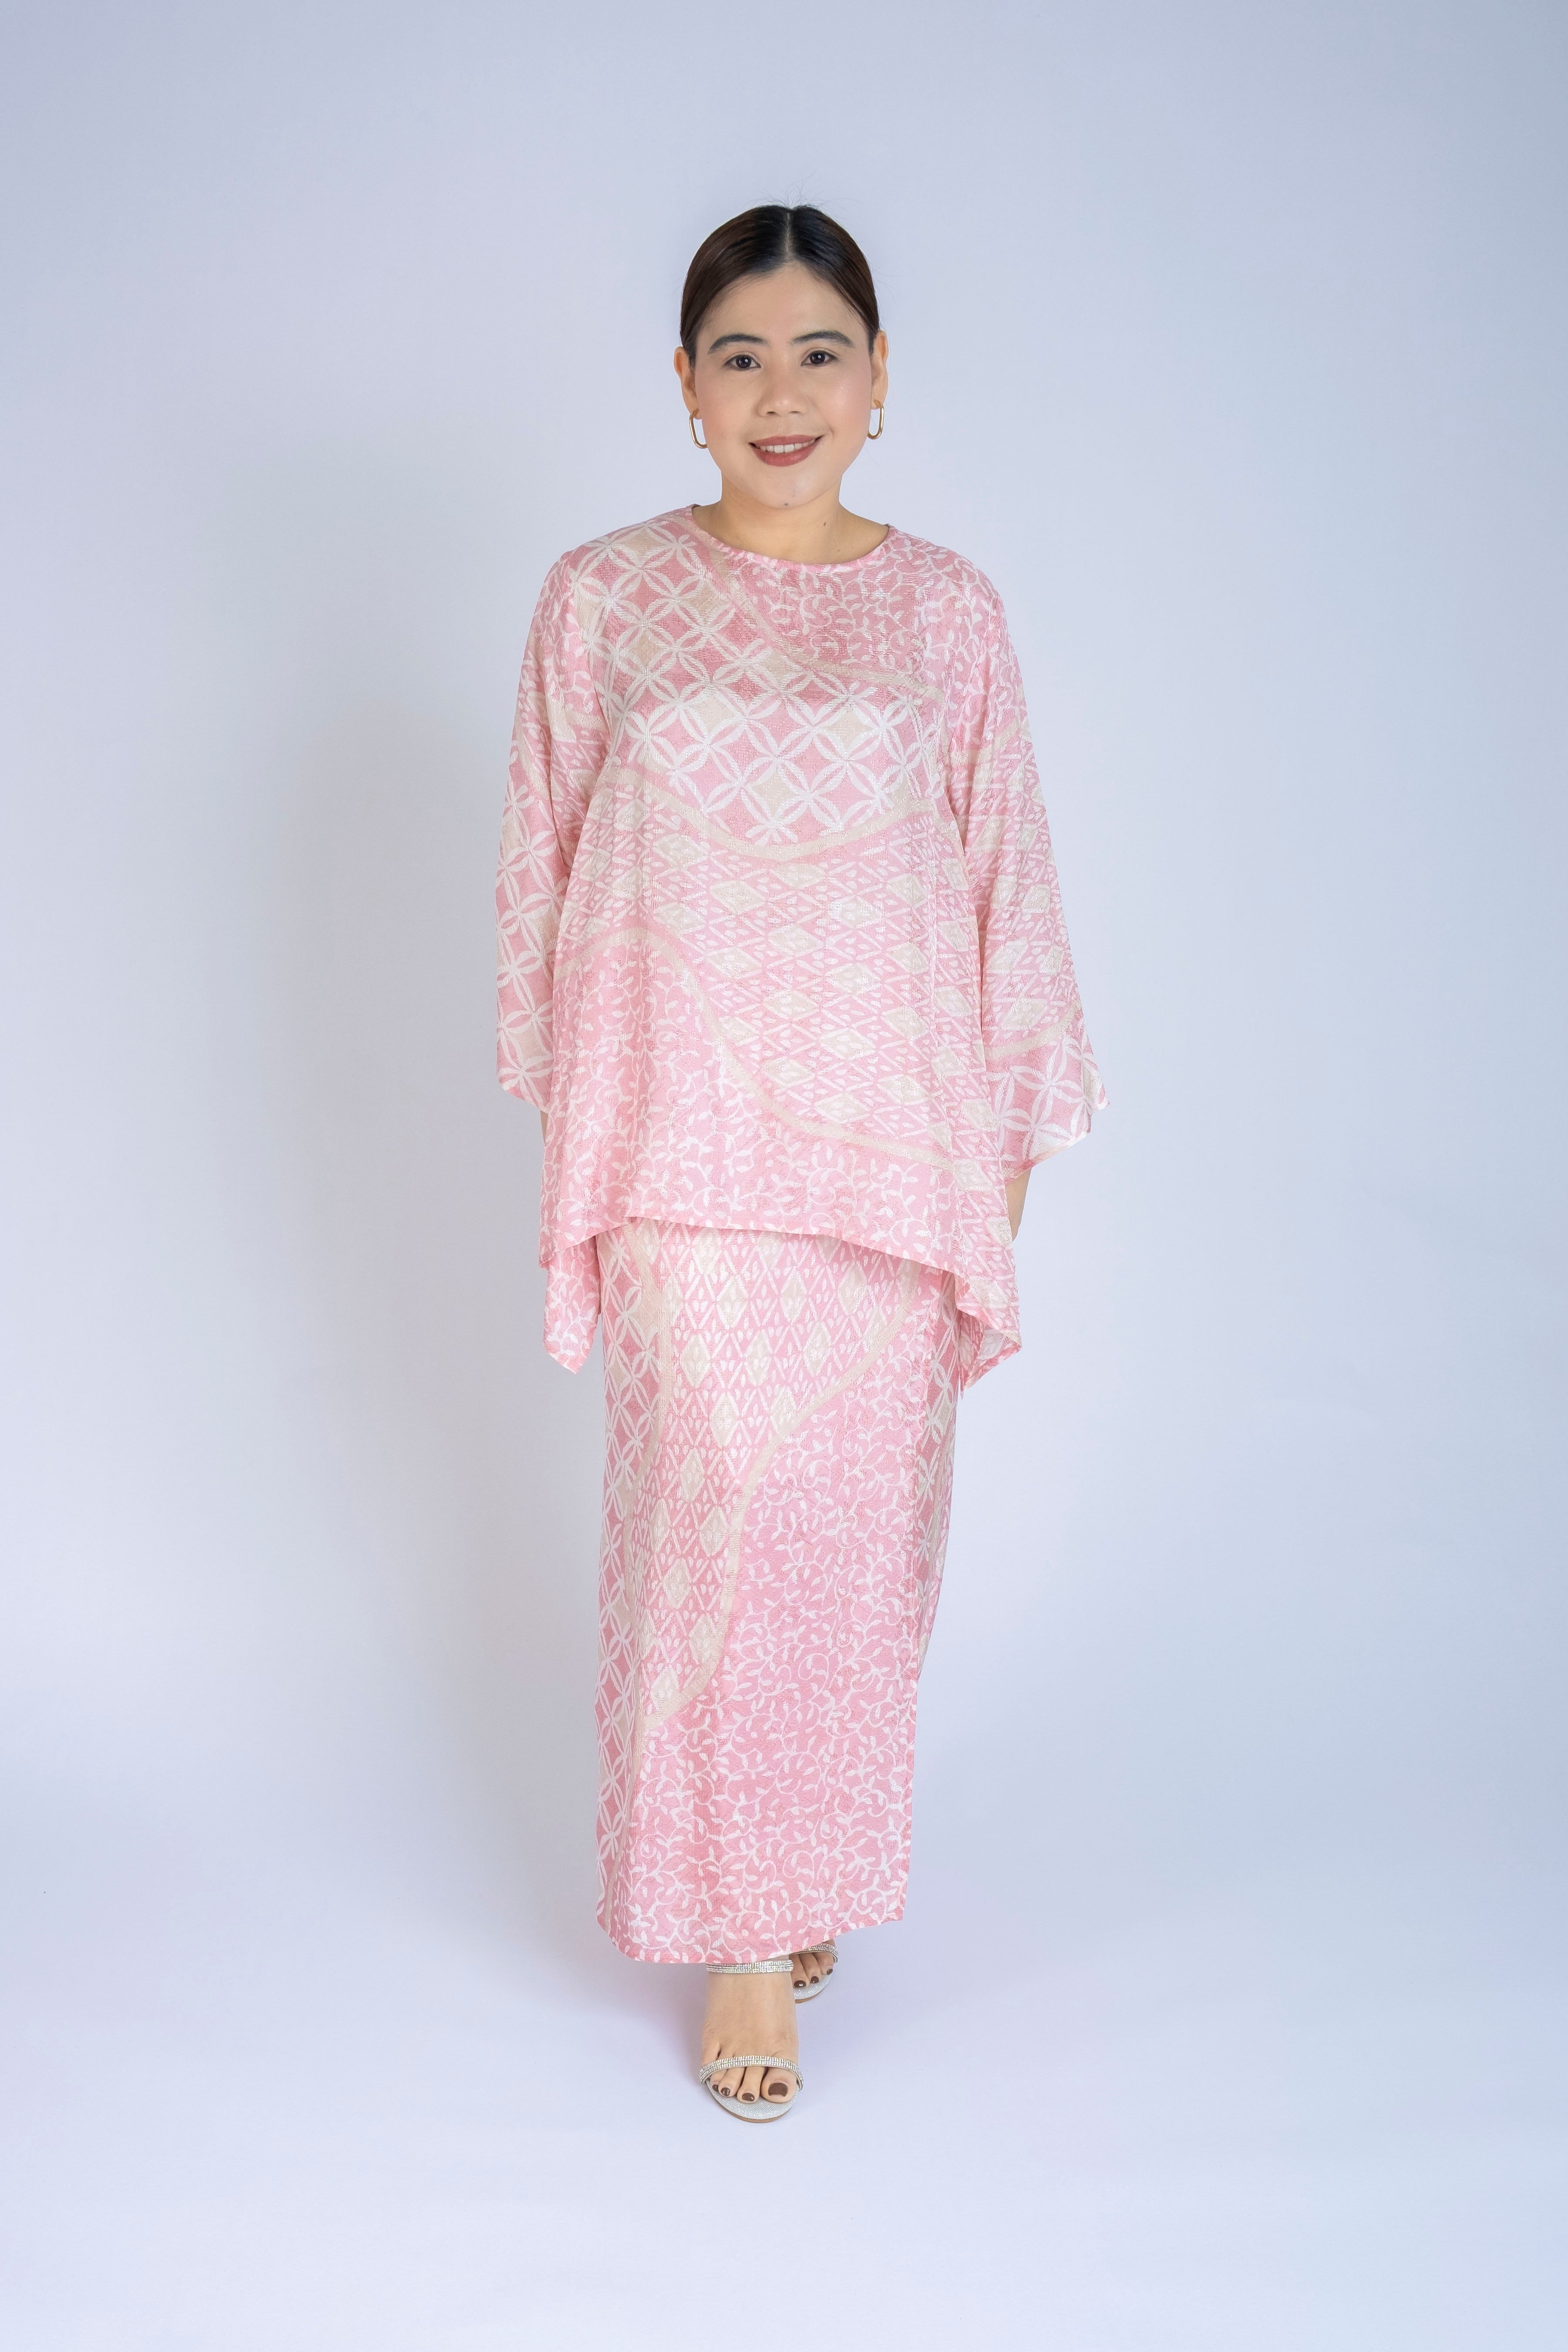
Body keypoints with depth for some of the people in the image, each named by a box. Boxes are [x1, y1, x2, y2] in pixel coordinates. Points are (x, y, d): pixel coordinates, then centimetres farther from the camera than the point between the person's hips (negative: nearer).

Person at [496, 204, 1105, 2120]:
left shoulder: (947, 612, 5)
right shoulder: (603, 598, 2)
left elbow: (1008, 893, 5)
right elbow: (543, 880, 6)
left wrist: (1006, 1189, 3)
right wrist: (570, 1148, 4)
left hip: (892, 1158, 2)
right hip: (686, 1156, -1)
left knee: (862, 1528, 9)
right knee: (717, 1516, -4)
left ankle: (811, 1863, 32)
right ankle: (738, 1932, 14)